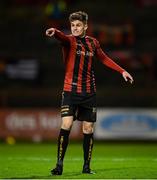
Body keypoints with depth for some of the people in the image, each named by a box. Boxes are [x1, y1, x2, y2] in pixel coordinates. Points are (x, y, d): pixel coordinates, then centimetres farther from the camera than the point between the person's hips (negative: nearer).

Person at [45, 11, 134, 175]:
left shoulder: (93, 43, 10)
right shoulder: (69, 41, -4)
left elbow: (104, 59, 25)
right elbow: (63, 38, -28)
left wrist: (122, 71, 24)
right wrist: (54, 32, -52)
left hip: (89, 92, 4)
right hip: (70, 90, -4)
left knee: (88, 128, 5)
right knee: (66, 125, -16)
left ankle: (86, 166, 16)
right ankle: (59, 164, -10)